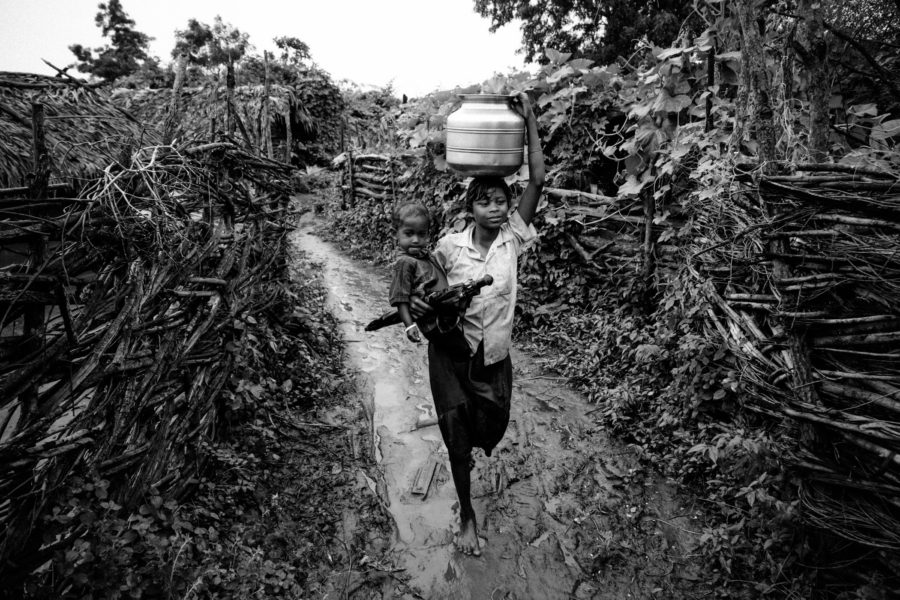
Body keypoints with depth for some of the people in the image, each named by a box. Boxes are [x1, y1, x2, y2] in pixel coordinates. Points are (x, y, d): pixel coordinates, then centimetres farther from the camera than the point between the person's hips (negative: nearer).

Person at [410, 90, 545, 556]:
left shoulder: (514, 238, -6)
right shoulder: (450, 246, -8)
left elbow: (538, 181, -12)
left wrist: (529, 120, -14)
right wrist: (412, 301, -16)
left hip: (495, 356, 2)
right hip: (451, 351, -1)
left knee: (490, 432, 15)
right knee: (458, 438, 4)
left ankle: (476, 444, 56)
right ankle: (467, 516, 26)